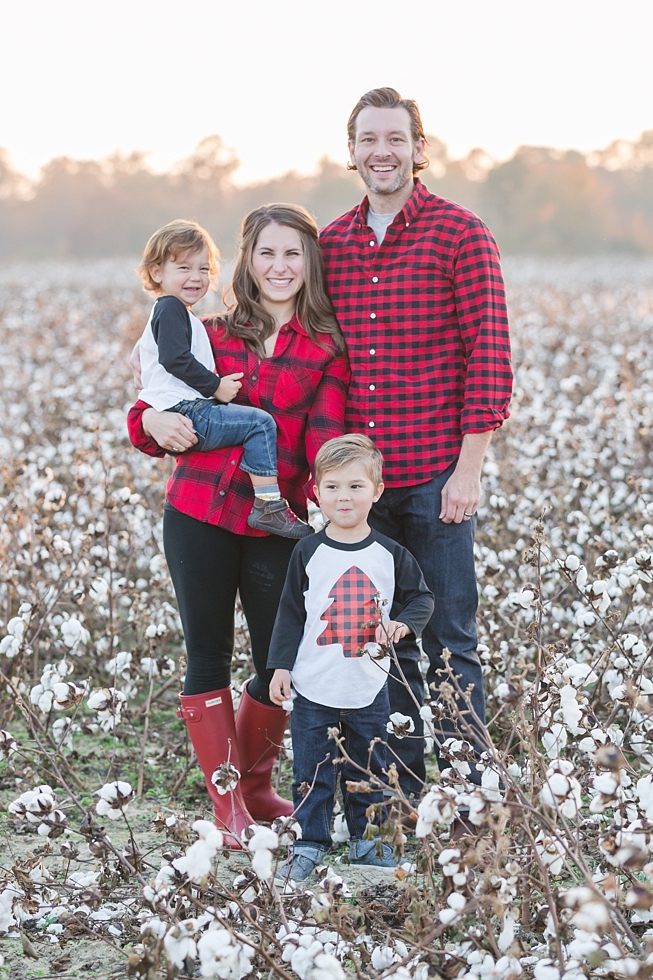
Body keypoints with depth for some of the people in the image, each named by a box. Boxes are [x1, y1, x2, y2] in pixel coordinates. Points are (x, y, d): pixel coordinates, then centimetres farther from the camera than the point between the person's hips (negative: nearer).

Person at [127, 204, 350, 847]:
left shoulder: (326, 349, 4)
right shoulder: (213, 335, 10)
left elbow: (325, 439, -7)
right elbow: (160, 406, 17)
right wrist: (152, 420, -8)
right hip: (198, 516, 1)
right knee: (208, 657, 4)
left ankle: (255, 787, 29)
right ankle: (226, 803, 15)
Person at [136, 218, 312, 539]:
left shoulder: (166, 313, 28)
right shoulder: (171, 309, -7)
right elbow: (175, 359, -20)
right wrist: (216, 386, -16)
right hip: (185, 412, -11)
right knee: (260, 422, -18)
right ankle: (268, 505, -24)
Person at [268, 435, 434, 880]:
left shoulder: (390, 554, -1)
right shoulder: (308, 553, -3)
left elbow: (422, 598, 7)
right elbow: (291, 612, 2)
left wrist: (403, 623, -14)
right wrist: (282, 666, -2)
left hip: (369, 688, 1)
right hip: (314, 688, -1)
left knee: (369, 767, 12)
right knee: (311, 770, 3)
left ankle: (366, 838, 26)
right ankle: (310, 842, 13)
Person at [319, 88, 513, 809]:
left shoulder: (460, 234, -3)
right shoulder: (330, 244, 11)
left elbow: (489, 356, -7)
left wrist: (469, 469, -12)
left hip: (436, 478, -4)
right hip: (359, 479, 5)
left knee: (448, 644, 1)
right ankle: (401, 786, 21)